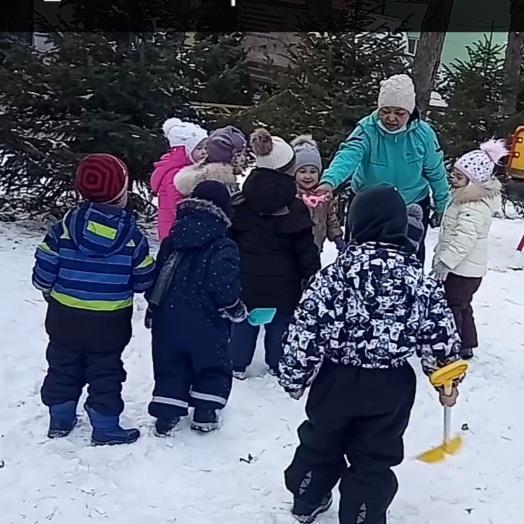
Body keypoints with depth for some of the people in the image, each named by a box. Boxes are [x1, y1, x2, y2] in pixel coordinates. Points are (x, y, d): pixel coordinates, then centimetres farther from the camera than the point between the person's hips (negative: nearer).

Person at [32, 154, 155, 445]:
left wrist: (52, 291, 15)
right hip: (110, 322, -2)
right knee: (105, 373, 10)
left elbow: (44, 269, -5)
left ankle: (60, 420, 31)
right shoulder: (131, 235, -12)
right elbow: (145, 280, -5)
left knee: (63, 368, 19)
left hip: (65, 317, 3)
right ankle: (105, 428, 17)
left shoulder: (65, 226, -9)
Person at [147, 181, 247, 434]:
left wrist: (154, 308, 21)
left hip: (168, 320, 5)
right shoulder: (223, 248, -15)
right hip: (206, 326, -4)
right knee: (212, 368, 15)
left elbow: (156, 276, 9)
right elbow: (225, 286, -23)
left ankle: (165, 415, 16)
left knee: (170, 367, 16)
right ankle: (205, 414, 18)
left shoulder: (171, 241, 4)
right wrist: (236, 309, -4)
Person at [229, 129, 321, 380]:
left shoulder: (239, 203, 0)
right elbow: (306, 250, -8)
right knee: (280, 323, 11)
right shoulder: (294, 208, -10)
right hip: (281, 283, -3)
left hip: (246, 278, 3)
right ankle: (278, 365, 19)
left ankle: (237, 364, 21)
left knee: (243, 321, 14)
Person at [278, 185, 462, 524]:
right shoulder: (419, 278, -8)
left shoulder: (338, 271, -14)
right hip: (390, 386, 0)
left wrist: (294, 376, -2)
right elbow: (441, 331, -5)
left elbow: (307, 326, -14)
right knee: (375, 457, 15)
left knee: (320, 442, 23)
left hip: (337, 379, 0)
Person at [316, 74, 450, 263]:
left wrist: (442, 207, 4)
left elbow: (436, 172, -5)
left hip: (413, 205, 1)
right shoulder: (367, 129, -23)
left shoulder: (423, 133, -18)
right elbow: (348, 156, -42)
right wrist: (330, 180, -62)